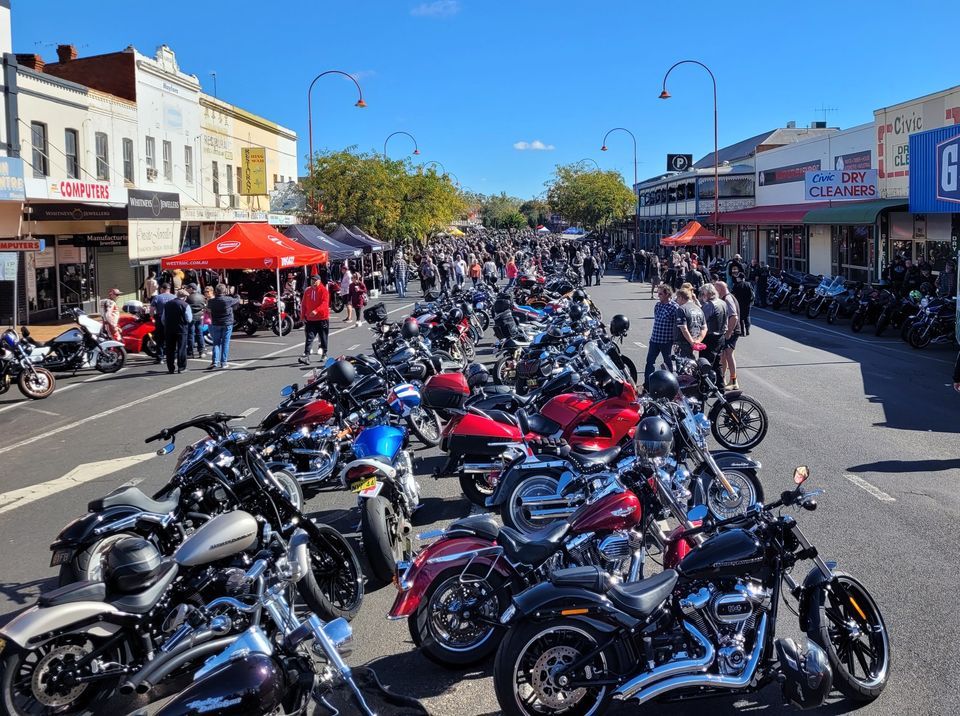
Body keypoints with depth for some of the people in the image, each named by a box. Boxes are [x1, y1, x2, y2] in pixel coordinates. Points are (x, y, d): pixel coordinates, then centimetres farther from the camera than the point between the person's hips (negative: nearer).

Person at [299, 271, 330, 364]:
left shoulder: (324, 290, -8)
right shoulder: (307, 291, 8)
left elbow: (325, 303, -20)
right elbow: (304, 304, 13)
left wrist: (316, 311, -33)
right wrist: (304, 316, 8)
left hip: (322, 318, -3)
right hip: (310, 319, 3)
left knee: (323, 338, 10)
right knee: (309, 338, -6)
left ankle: (324, 354, 26)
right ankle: (306, 356, -13)